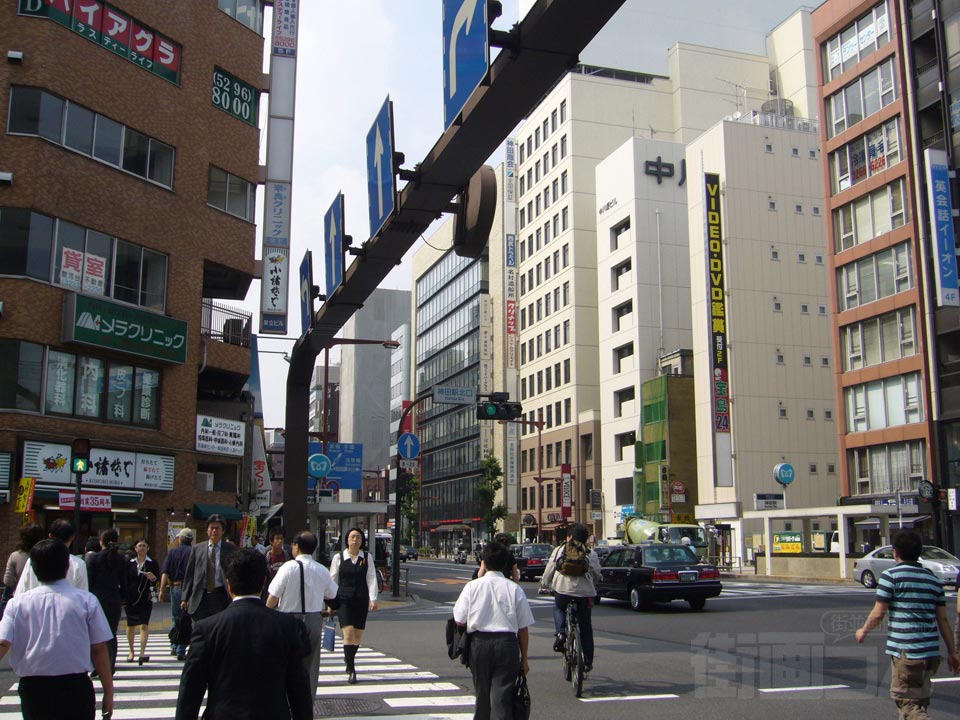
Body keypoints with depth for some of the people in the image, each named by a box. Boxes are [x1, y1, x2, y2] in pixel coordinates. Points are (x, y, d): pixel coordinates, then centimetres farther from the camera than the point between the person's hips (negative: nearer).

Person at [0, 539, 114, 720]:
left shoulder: (18, 603, -1)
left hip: (32, 688, 2)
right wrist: (108, 692, 3)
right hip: (75, 686, -2)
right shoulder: (86, 600, -5)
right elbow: (99, 649, -4)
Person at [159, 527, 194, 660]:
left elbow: (165, 573, -2)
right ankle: (181, 651, 1)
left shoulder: (172, 552, 5)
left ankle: (174, 647, 23)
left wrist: (162, 590, -3)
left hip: (175, 588, 3)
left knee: (176, 619, 20)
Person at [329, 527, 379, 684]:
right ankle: (351, 671, -10)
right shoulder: (339, 558, 1)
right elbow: (333, 581, 7)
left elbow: (371, 578, -1)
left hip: (361, 601, 2)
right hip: (344, 600, -2)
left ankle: (349, 659, 36)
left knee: (358, 636, 10)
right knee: (348, 634, -13)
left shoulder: (367, 558, 4)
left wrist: (373, 599, -12)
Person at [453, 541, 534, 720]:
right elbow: (523, 628, 1)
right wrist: (524, 658, 10)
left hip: (478, 642, 1)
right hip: (507, 643, -1)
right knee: (502, 698, 1)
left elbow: (460, 621, -1)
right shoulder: (514, 588, -2)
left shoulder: (472, 586, -1)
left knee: (482, 694, 17)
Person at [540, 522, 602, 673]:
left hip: (562, 590, 0)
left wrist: (543, 585, 27)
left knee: (559, 608, 32)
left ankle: (560, 633, 6)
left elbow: (549, 570, 11)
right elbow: (596, 574, 12)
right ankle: (587, 662, 15)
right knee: (585, 628, 13)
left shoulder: (559, 550, 7)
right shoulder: (591, 554, 8)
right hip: (584, 592, 1)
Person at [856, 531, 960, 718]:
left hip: (905, 651, -7)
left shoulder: (891, 576, -7)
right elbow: (943, 619, 11)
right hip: (931, 652, 7)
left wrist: (863, 631, 10)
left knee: (906, 701, -5)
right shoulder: (933, 579, 11)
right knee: (919, 702, 19)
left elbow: (878, 613, -8)